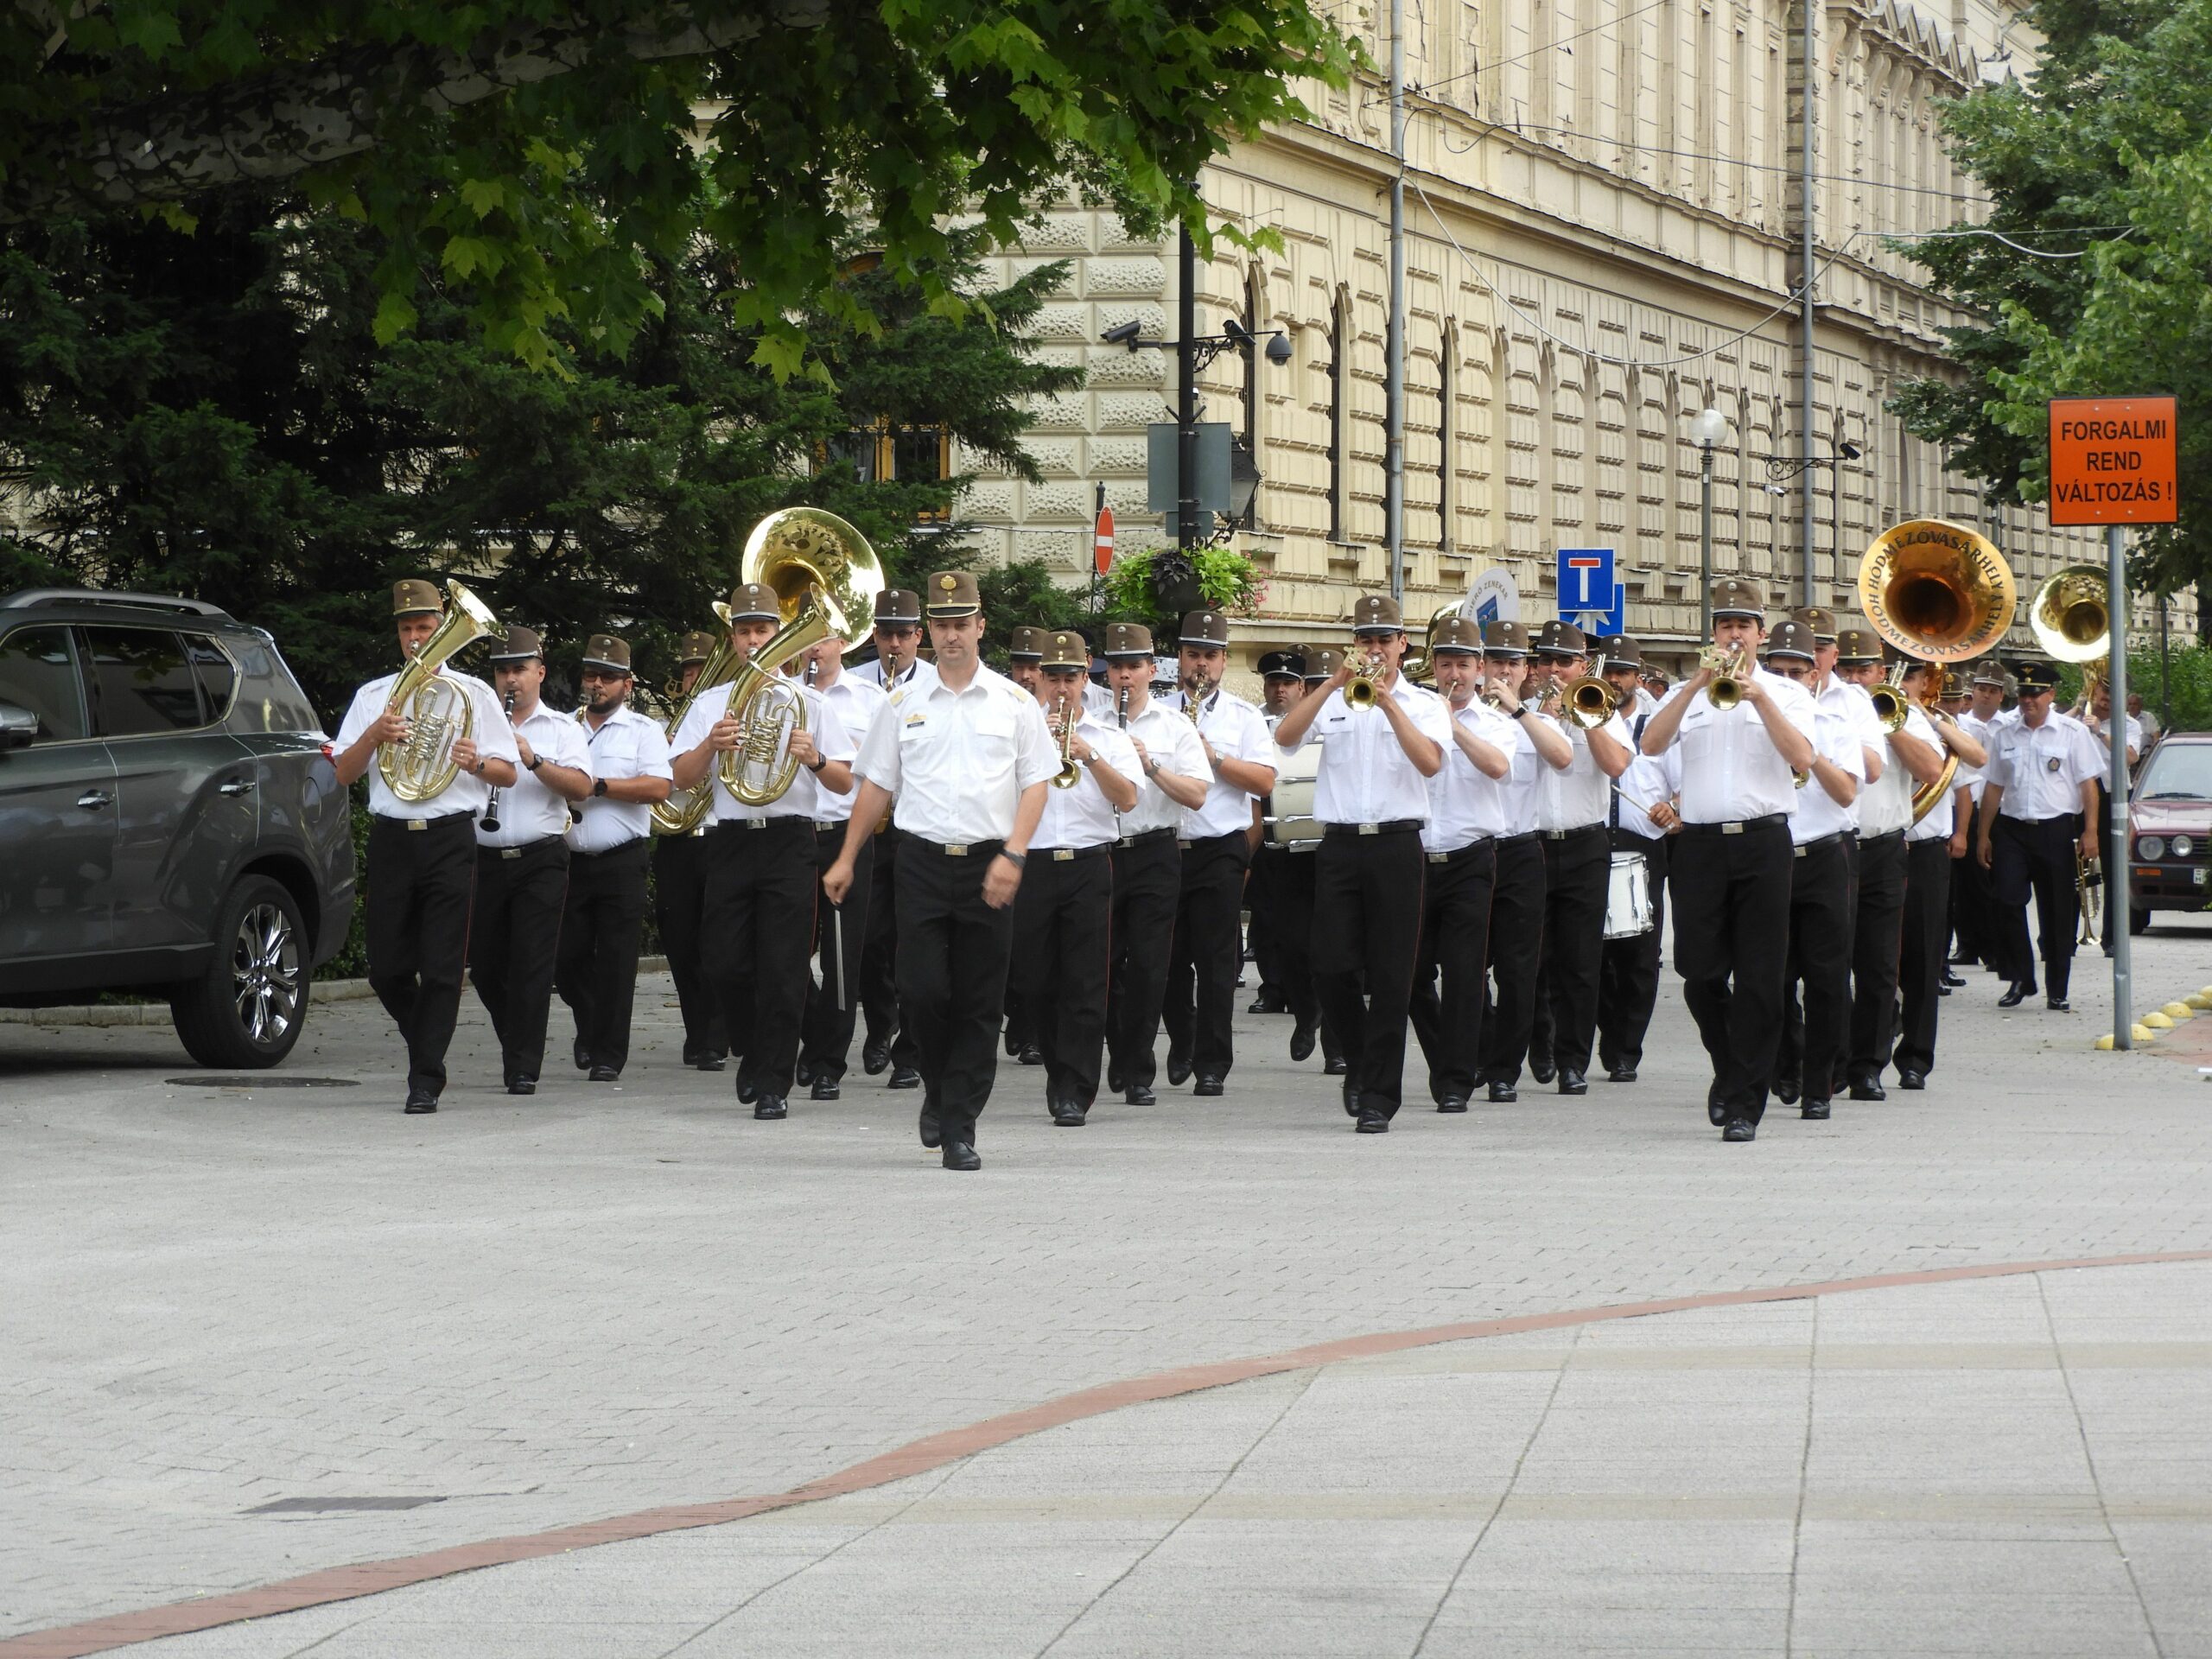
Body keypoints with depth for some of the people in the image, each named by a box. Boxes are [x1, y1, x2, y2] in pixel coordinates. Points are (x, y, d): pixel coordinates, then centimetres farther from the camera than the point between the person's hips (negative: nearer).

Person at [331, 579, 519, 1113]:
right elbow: (343, 772, 7)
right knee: (387, 968, 2)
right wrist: (375, 735, -12)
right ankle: (425, 1046, 26)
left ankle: (425, 1080, -3)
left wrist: (477, 763, -14)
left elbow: (508, 774, 8)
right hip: (390, 839, 2)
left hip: (450, 838, -2)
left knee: (441, 965, -7)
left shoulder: (472, 693, 9)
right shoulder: (374, 695, 14)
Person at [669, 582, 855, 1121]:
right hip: (730, 841, 2)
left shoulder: (806, 701, 8)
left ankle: (774, 1085, -4)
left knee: (782, 969, -7)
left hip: (789, 839, -2)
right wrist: (711, 744, -15)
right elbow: (682, 778, 4)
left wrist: (815, 759, -17)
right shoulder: (712, 705, 13)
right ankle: (754, 1053, 26)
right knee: (727, 965, 0)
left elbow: (845, 782, 4)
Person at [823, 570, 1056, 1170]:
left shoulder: (1014, 704, 6)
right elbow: (876, 785, 13)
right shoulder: (904, 705, 9)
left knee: (979, 1002, -1)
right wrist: (846, 860, 11)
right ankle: (939, 1090, 18)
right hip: (921, 858, 0)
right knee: (921, 990, -9)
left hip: (988, 866, 0)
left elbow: (1036, 783, 3)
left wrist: (1012, 855, -10)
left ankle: (959, 1129, 4)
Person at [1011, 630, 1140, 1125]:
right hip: (1030, 863, 1)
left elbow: (1127, 798, -2)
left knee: (1084, 985, -6)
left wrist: (1090, 756, -13)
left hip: (1088, 865, -1)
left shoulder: (1109, 738, 11)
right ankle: (1061, 1075, 23)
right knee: (1035, 981, 5)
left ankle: (1073, 1095, -6)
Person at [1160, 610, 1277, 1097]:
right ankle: (1182, 1043, 30)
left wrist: (1214, 757, -13)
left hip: (1219, 851, -2)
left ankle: (1212, 1064, -2)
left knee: (1216, 961, -5)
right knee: (1170, 956, 9)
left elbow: (1265, 781, -3)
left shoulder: (1243, 716, 6)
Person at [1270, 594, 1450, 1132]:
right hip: (1340, 844, 2)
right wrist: (1337, 682, -13)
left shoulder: (1424, 704, 8)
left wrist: (1388, 703, -16)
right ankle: (1359, 1061, 22)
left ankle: (1379, 1095, 0)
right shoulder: (1333, 700, 11)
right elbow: (1284, 737, -7)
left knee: (1390, 975, -3)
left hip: (1395, 845, -1)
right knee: (1332, 967, -3)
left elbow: (1429, 762, -11)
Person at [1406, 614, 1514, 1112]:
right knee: (1413, 974, 7)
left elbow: (1498, 766, -16)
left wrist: (1453, 725, -18)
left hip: (1469, 860, -2)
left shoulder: (1494, 724, 5)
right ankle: (1448, 1064, 26)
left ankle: (1455, 1084, -2)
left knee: (1462, 975, -6)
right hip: (1414, 859, 2)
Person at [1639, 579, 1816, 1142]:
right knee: (1701, 975, 0)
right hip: (1701, 843, 2)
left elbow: (1801, 758, -7)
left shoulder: (1786, 693, 10)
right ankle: (1730, 1071, 25)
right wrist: (1699, 684, -11)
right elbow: (1651, 744, -5)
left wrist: (1759, 697, -14)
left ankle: (1743, 1104, -2)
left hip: (1763, 842, -2)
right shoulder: (1688, 694, 14)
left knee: (1758, 980, -5)